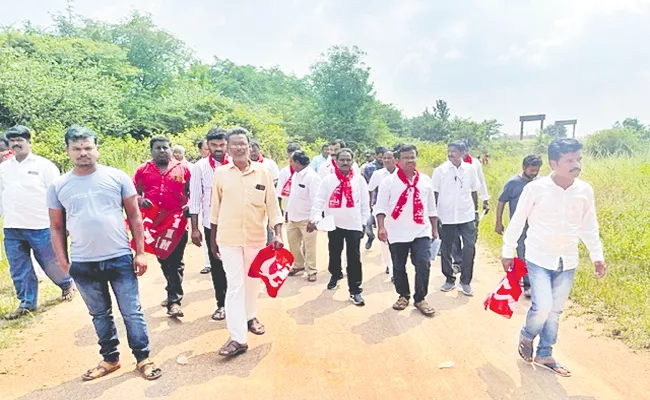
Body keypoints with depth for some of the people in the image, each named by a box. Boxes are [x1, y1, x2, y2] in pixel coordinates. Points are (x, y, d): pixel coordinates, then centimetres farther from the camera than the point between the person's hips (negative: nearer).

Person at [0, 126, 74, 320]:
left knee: (51, 263, 7)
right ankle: (26, 303, 23)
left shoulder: (44, 165, -4)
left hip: (41, 226, -4)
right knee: (19, 270, 10)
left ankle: (67, 285, 33)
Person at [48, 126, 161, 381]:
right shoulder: (58, 186, 3)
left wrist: (140, 252, -3)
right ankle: (110, 359, 33)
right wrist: (63, 263, 4)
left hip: (120, 259, -2)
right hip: (82, 265, 2)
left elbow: (134, 216, 0)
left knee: (132, 312, 5)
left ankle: (143, 358, 20)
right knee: (100, 314, 17)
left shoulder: (117, 177, -2)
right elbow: (57, 228, 8)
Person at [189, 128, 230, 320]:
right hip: (211, 224, 1)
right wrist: (195, 228, -2)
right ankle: (221, 304, 27)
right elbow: (195, 198, -1)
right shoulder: (200, 167, -2)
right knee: (216, 265, 12)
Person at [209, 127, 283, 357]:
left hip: (256, 236, 1)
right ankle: (238, 337, 0)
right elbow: (215, 208, 4)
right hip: (229, 238, -1)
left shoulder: (262, 173, -3)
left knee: (252, 281, 16)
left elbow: (272, 205, -2)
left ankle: (250, 317, 39)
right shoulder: (220, 173, -2)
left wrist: (278, 233, -11)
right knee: (235, 285, -4)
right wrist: (213, 239, 7)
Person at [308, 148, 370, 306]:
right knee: (334, 253, 18)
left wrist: (364, 221, 4)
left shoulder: (359, 179, 0)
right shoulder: (328, 179, -2)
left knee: (354, 258, -1)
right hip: (334, 224, 1)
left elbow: (365, 203, 5)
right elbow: (319, 200, -6)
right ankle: (335, 275, 44)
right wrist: (315, 218, -17)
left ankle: (355, 291, 6)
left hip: (354, 225, -1)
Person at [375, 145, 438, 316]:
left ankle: (420, 298, 11)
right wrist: (381, 227, -19)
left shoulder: (425, 180, 8)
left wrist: (435, 229, 14)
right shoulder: (389, 181, -3)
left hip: (421, 232, 2)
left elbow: (431, 207, 14)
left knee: (423, 265, -7)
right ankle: (403, 296, 30)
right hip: (397, 233, -1)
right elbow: (381, 206, -8)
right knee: (399, 267, 10)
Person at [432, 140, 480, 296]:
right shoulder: (440, 170, -4)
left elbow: (474, 192, 10)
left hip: (467, 216, 1)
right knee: (446, 249, 7)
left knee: (470, 247, -4)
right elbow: (434, 194, -2)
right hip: (446, 216, -1)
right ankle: (449, 279, 24)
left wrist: (476, 211, 9)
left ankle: (465, 281, 11)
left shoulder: (470, 169, 2)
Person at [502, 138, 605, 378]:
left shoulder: (585, 191, -4)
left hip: (567, 262, 4)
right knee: (542, 308, -11)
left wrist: (597, 256, 9)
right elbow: (517, 222, -6)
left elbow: (589, 226, 9)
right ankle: (527, 336, 22)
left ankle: (545, 355, 32)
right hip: (539, 259, -4)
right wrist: (507, 252, -1)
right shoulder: (535, 188, -15)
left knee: (555, 312, 13)